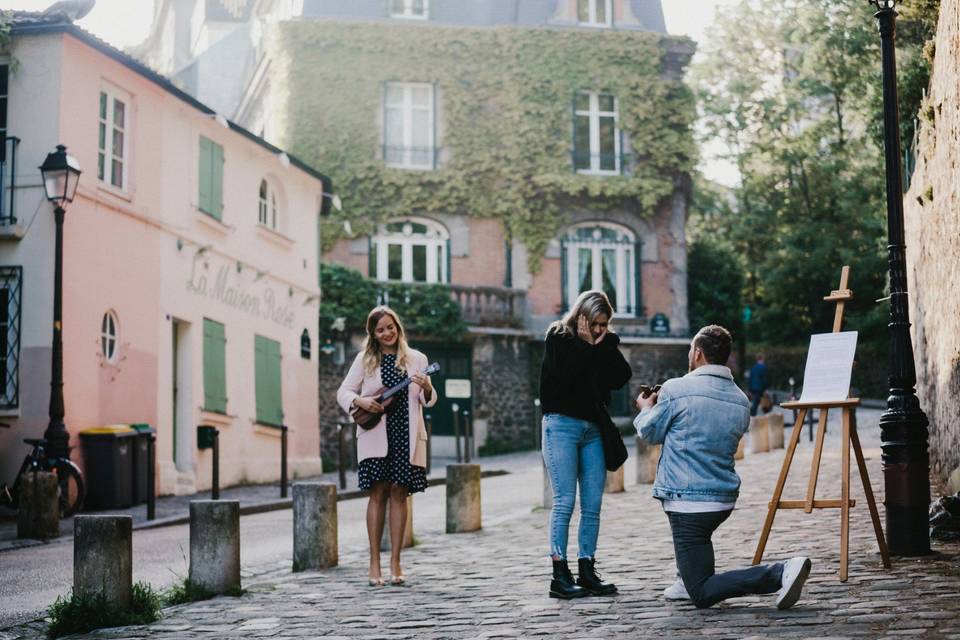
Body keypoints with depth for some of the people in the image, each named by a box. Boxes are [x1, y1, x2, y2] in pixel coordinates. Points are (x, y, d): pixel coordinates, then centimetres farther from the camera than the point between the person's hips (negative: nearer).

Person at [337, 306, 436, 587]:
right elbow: (343, 392, 8)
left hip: (406, 435, 1)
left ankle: (395, 563, 6)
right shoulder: (365, 359, 7)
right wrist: (360, 401, -13)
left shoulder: (416, 359, 9)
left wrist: (426, 388, -16)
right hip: (375, 435, -1)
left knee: (399, 493, 0)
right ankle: (374, 563, 0)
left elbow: (429, 401, 7)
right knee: (378, 493, -4)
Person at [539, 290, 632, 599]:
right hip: (563, 425, -5)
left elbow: (621, 377, 0)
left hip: (593, 428, 5)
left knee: (592, 504, 3)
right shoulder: (559, 338, -1)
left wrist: (605, 345, -4)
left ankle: (587, 571, 9)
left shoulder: (604, 342, 14)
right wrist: (586, 345, -10)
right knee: (564, 500, -9)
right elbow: (565, 376, -17)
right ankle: (560, 575, -6)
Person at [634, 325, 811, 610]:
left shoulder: (676, 389, -12)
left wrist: (646, 409, 25)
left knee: (702, 595, -4)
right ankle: (690, 580, 34)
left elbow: (650, 433, 2)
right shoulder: (741, 401, 7)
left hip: (687, 503, -7)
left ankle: (780, 573, -20)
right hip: (725, 500, 7)